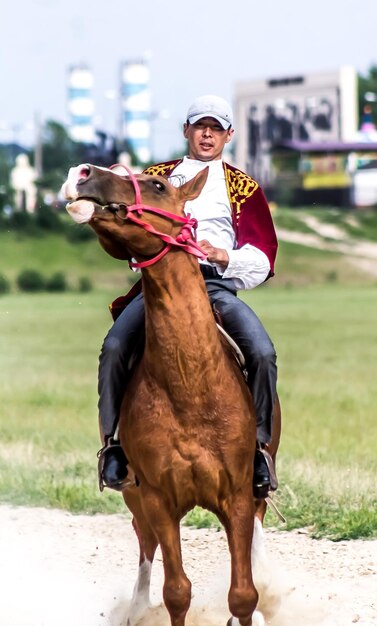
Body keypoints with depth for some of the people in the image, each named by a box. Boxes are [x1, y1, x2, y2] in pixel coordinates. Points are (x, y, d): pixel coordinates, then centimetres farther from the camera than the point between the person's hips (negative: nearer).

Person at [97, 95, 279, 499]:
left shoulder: (242, 187, 14)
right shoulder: (156, 177, 20)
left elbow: (263, 255, 8)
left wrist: (223, 255, -11)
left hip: (217, 282, -1)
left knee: (262, 353, -26)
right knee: (114, 348, -25)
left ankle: (259, 445, -13)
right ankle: (112, 443, -13)